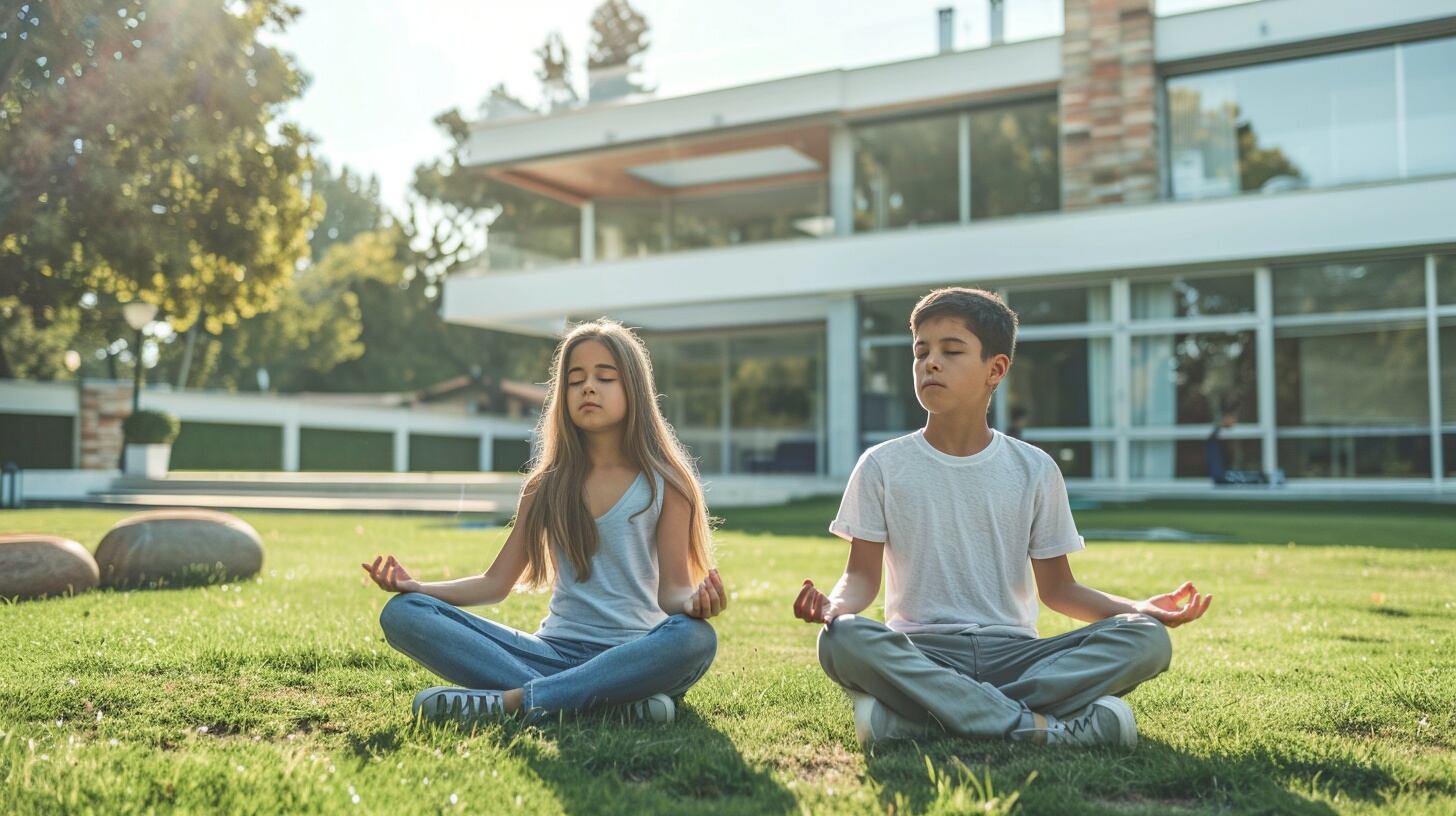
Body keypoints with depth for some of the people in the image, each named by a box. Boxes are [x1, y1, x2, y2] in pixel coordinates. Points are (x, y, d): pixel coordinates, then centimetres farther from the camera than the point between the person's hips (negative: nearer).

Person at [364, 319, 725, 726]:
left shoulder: (665, 483, 2)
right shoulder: (546, 487, 11)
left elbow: (672, 590, -1)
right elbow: (496, 583, 12)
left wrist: (695, 601, -25)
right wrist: (415, 586, -5)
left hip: (633, 655, -3)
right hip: (554, 651, 3)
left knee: (694, 638, -38)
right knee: (402, 613, -17)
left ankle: (507, 702, -32)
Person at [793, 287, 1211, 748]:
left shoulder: (1034, 470, 7)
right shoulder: (883, 466, 4)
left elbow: (1056, 587, 10)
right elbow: (863, 575, 3)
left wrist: (1138, 609, -6)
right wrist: (835, 604, -20)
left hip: (1013, 653, 2)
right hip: (919, 654, -2)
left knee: (1147, 640, -22)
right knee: (841, 640, -34)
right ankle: (1036, 724, -31)